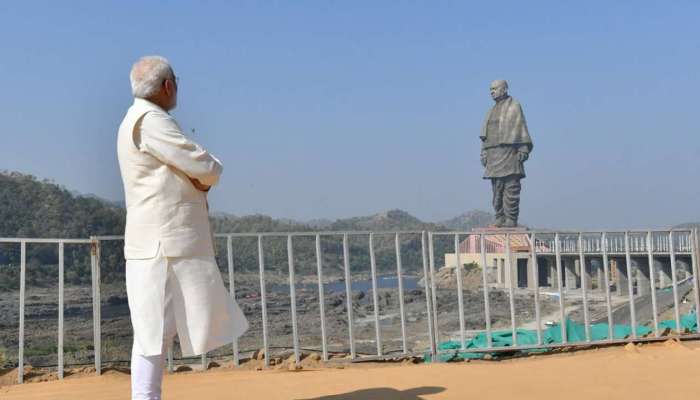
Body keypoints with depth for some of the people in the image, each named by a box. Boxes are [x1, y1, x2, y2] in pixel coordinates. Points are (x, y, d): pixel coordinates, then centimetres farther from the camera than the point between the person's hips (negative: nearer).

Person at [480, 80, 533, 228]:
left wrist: (523, 149, -12)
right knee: (497, 189, 4)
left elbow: (521, 128, -4)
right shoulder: (491, 111, 22)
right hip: (493, 153, 7)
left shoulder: (514, 106, 3)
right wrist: (484, 153, 12)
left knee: (511, 188, -9)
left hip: (510, 151, -7)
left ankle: (511, 219, -8)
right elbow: (485, 135, 21)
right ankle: (500, 218, 8)